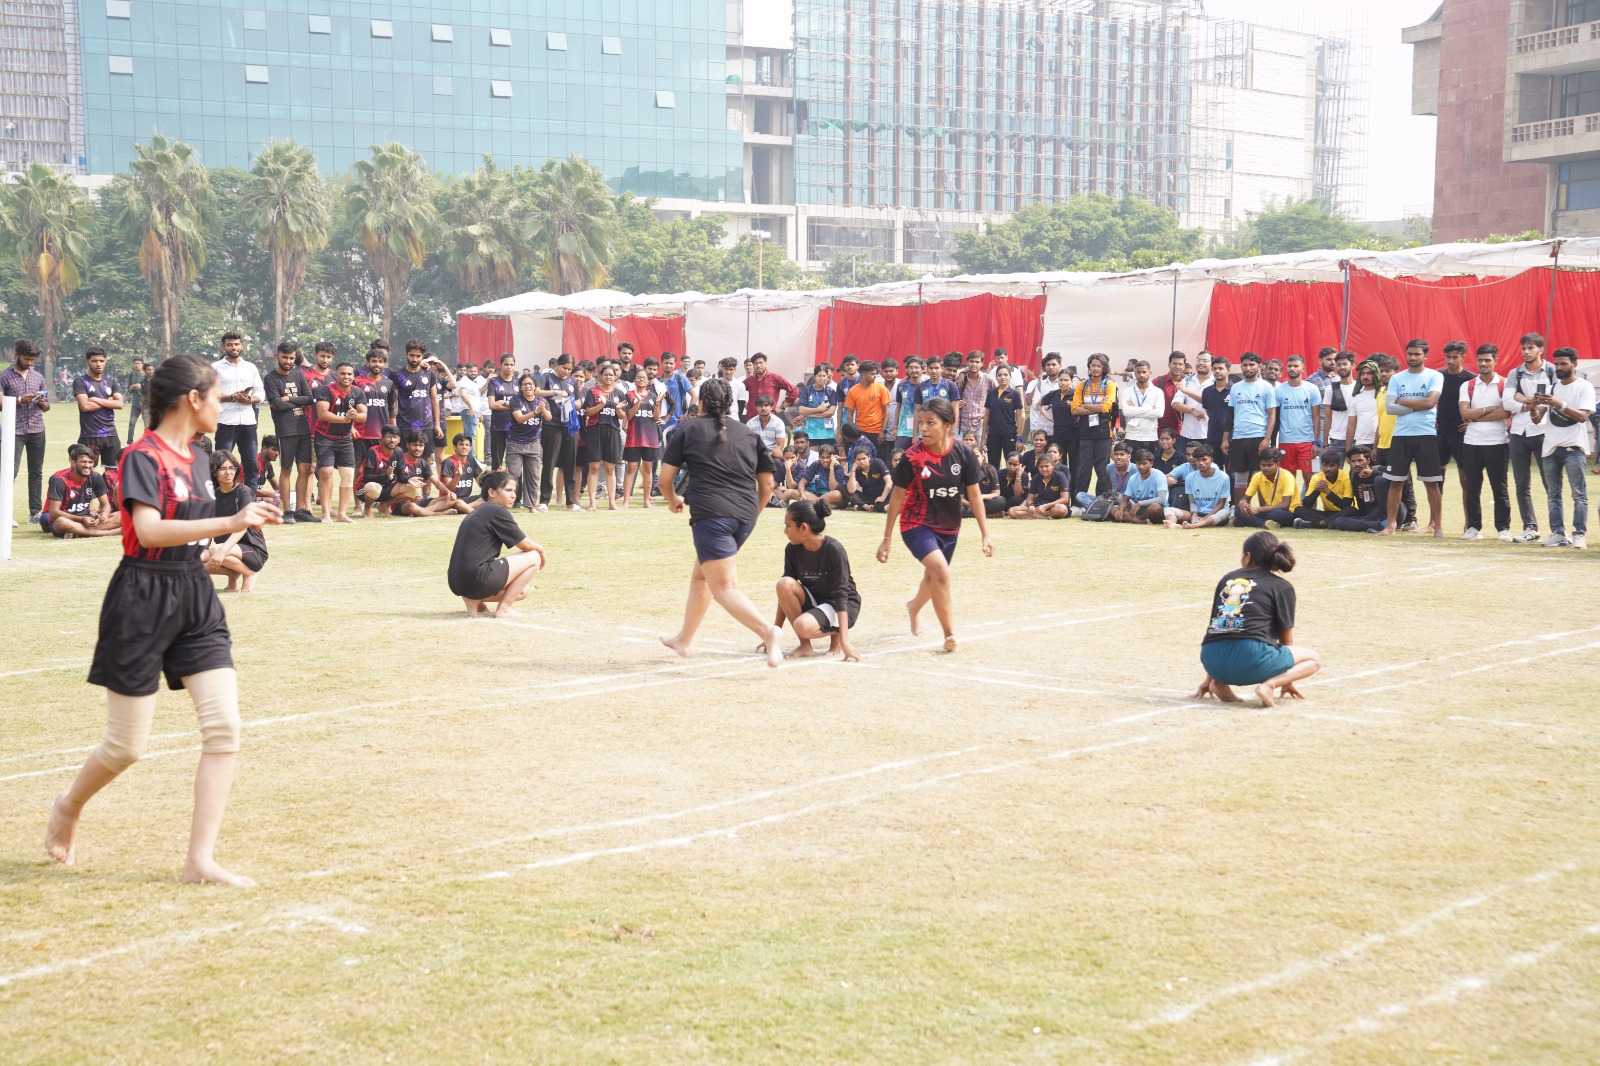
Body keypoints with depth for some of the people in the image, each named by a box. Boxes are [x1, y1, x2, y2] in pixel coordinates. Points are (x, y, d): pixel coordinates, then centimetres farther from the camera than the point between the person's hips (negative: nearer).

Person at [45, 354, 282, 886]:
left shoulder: (198, 459, 12)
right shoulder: (143, 456, -13)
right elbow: (149, 530, -29)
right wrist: (230, 523, -34)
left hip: (195, 598, 7)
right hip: (142, 600, -7)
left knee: (224, 726, -8)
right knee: (126, 746, 4)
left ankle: (200, 859, -3)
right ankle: (69, 807, 37)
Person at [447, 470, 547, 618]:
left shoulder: (477, 513, 20)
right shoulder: (497, 511, -8)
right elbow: (525, 544, -5)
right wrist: (541, 550, 19)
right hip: (477, 580, -10)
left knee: (522, 591, 25)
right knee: (533, 557, 4)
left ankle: (474, 601, 9)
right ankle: (503, 609, 2)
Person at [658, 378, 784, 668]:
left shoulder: (687, 430, 8)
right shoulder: (749, 433, 17)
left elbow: (665, 479, 7)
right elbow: (767, 484, 15)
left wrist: (673, 501, 27)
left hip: (711, 514, -6)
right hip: (744, 517, 6)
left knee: (724, 588, -8)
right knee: (701, 575, 24)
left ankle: (767, 631, -31)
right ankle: (684, 639, 36)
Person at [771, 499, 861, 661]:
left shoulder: (834, 550, -23)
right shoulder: (792, 550, -7)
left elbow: (841, 595, -27)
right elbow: (785, 592, -1)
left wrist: (844, 642, -33)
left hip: (843, 607, -6)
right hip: (813, 602, 6)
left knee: (803, 625, -35)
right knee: (784, 584, -24)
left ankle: (835, 632, -1)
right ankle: (805, 645, -12)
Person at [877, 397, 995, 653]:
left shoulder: (964, 454, -14)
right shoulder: (911, 458, -19)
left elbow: (974, 495, -5)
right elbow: (897, 497, -9)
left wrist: (985, 534, -8)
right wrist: (887, 539, -5)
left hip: (949, 527, 4)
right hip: (917, 525, -4)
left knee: (933, 577, 22)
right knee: (941, 572, -26)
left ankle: (914, 606, 56)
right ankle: (949, 634, -14)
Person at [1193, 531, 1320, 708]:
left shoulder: (1227, 579, 21)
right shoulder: (1282, 587, 10)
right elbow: (1285, 637, 16)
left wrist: (1209, 679, 35)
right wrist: (1287, 681, 32)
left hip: (1213, 662, 5)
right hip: (1251, 657, -4)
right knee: (1313, 659, 18)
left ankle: (1220, 683, 9)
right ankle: (1269, 685, -10)